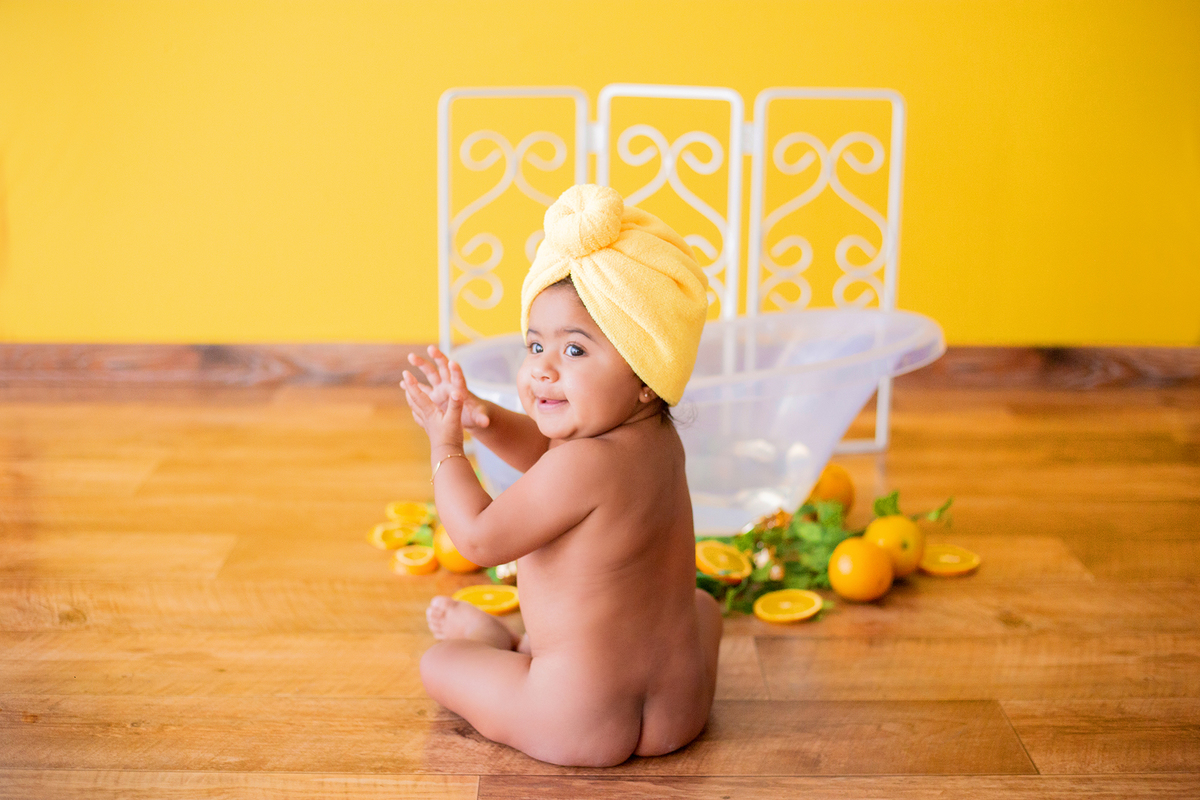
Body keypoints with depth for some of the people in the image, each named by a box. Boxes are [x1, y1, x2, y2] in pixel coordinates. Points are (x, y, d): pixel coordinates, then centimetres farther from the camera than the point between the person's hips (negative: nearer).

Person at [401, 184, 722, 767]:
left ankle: (495, 641, 44)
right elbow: (546, 453, 16)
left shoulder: (584, 466, -26)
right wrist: (483, 417, 2)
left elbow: (478, 538, -18)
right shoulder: (661, 441, 0)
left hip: (577, 728, -7)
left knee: (437, 662, 14)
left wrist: (446, 445, -5)